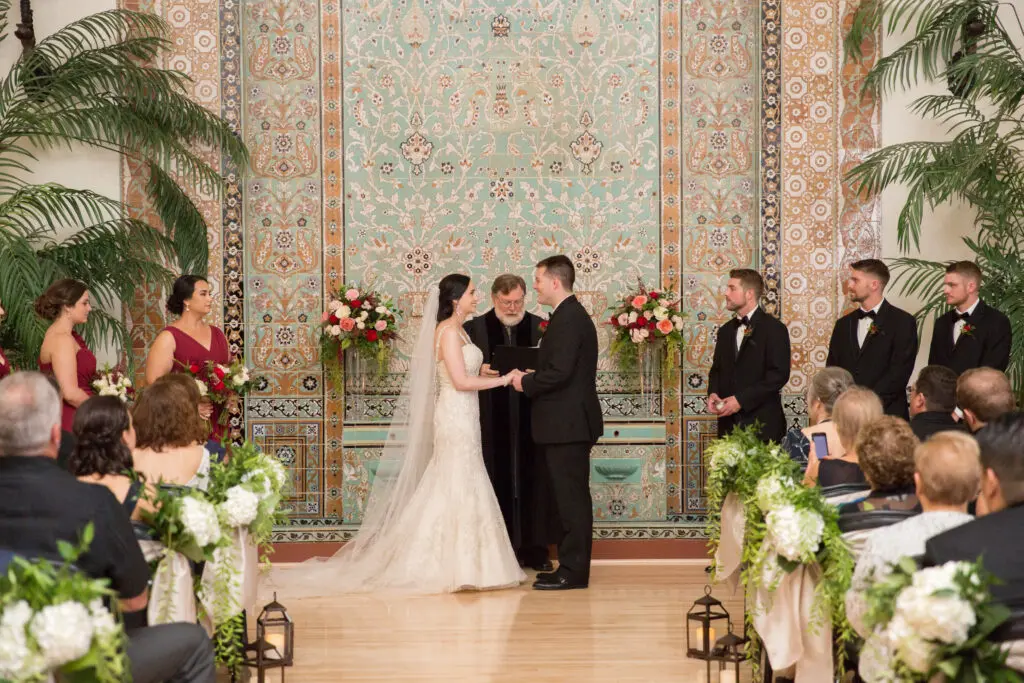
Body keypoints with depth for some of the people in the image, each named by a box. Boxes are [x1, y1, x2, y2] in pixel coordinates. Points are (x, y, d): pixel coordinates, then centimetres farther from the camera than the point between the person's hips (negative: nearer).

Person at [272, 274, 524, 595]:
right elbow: (460, 381, -20)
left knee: (450, 490, 10)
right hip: (456, 419, -9)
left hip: (461, 419, 9)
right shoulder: (448, 331, -14)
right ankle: (455, 566, -3)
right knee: (459, 488, -7)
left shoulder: (457, 331, 16)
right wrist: (500, 380, -14)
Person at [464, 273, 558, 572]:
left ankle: (535, 549, 9)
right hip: (492, 423, -1)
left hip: (531, 421, 1)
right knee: (498, 485, 0)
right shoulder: (474, 328, 5)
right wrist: (479, 371, -15)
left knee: (533, 483, 3)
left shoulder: (541, 328, 8)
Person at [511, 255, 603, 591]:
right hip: (570, 423, 11)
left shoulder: (568, 319, -17)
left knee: (571, 498, -6)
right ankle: (572, 566, 19)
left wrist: (526, 383, -9)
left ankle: (573, 571, -2)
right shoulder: (571, 315, 16)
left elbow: (559, 372, -24)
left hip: (567, 424, -11)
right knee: (572, 499, 13)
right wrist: (529, 380, 9)